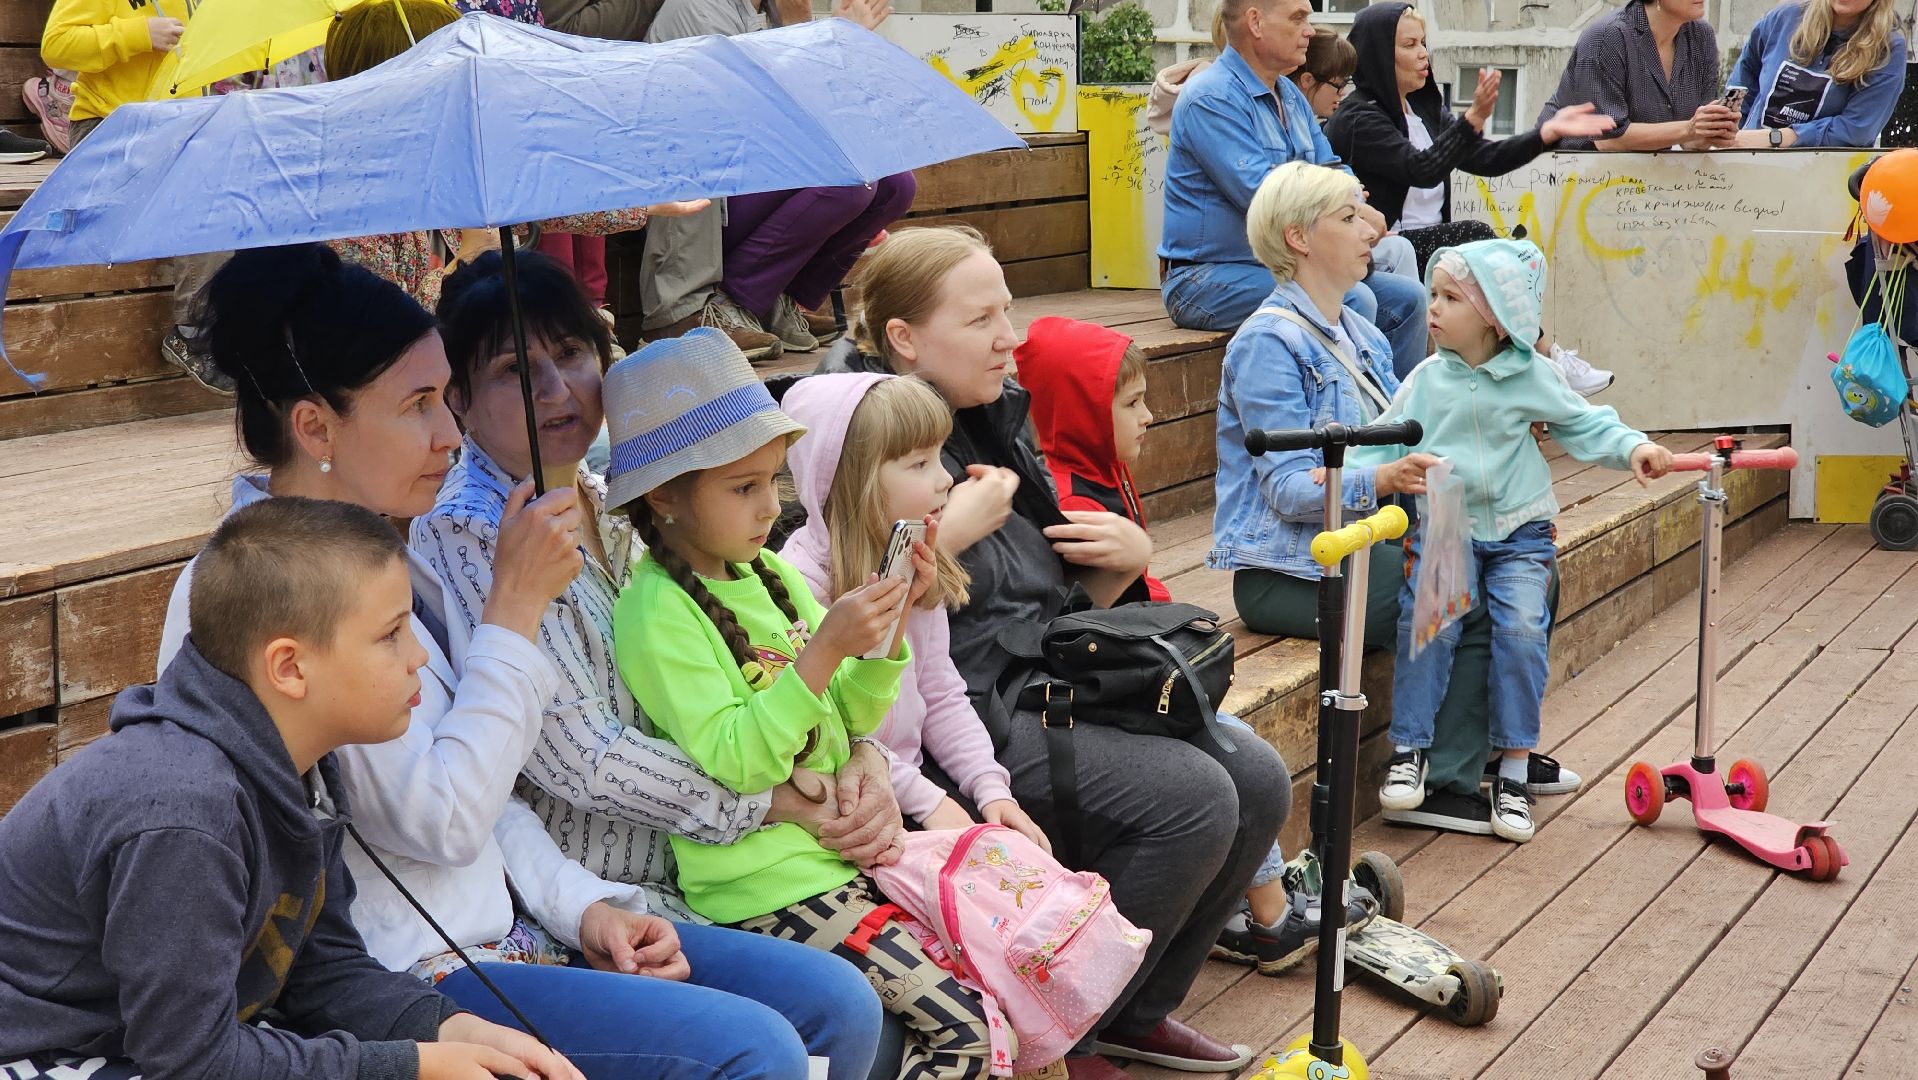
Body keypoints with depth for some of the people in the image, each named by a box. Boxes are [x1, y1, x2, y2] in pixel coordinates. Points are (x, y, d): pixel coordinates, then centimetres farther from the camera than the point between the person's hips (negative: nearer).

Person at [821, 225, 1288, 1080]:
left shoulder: (993, 422, 14)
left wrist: (1127, 558, 3)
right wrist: (953, 528, -23)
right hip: (966, 712, -9)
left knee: (1258, 782, -2)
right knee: (1191, 799, -21)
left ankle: (1134, 1011, 15)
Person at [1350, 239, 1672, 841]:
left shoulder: (1531, 378, 2)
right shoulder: (1427, 380, 3)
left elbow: (1583, 425, 8)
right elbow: (1389, 439, 2)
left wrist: (1633, 448, -7)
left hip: (1519, 531, 0)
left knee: (1523, 626, -19)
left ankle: (1514, 768, -5)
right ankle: (1408, 749, -8)